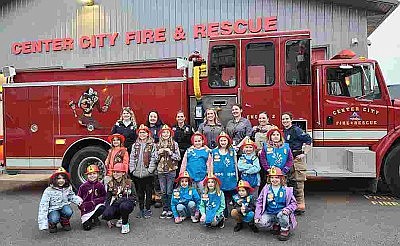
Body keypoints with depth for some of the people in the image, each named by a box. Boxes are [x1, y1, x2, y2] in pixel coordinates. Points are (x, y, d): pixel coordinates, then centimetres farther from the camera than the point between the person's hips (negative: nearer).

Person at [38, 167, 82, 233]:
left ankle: (65, 222, 4)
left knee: (68, 211, -31)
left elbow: (72, 197, 11)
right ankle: (52, 224, 7)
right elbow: (43, 205, -19)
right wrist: (43, 223, -24)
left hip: (64, 206, 3)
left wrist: (80, 201, -11)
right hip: (53, 209, -3)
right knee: (54, 219, -33)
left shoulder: (68, 188, -6)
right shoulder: (48, 191, -18)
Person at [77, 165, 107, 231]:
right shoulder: (83, 186, -1)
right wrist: (82, 206, -12)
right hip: (86, 208, -1)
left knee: (102, 208, -33)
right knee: (87, 227, -19)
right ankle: (88, 219, 21)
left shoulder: (100, 185, 0)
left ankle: (95, 218, 2)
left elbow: (104, 197, 0)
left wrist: (95, 201, -15)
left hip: (96, 206, 2)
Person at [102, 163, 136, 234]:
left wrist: (122, 199, -23)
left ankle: (125, 224, -9)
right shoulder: (110, 184, 7)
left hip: (127, 204, -3)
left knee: (123, 206, -38)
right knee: (105, 215, -28)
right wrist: (109, 219, -2)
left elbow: (133, 198, -5)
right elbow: (107, 199, 6)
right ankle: (120, 217, 5)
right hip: (115, 205, 3)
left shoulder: (129, 183, -2)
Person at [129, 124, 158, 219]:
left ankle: (148, 209, 16)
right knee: (139, 192, 12)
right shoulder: (135, 145, 12)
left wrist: (150, 169, -14)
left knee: (148, 192, 4)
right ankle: (141, 209, 23)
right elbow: (132, 158, 9)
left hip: (148, 173, -3)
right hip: (137, 173, 3)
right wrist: (132, 169, -1)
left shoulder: (152, 145, 0)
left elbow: (154, 158, -6)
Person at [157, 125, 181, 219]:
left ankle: (170, 210, 12)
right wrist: (159, 153, -6)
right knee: (163, 192, 7)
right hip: (161, 170, 3)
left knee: (169, 192, 0)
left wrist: (170, 152, -15)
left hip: (171, 170, -3)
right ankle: (165, 209, 18)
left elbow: (178, 157, -1)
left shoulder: (174, 144, 1)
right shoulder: (158, 145, 9)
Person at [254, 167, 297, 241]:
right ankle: (276, 224, 10)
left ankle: (285, 229, -2)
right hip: (269, 213, 2)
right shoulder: (266, 189, -2)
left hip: (281, 212, -2)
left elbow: (294, 203, 0)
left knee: (282, 214, -36)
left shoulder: (286, 190, -4)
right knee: (261, 223, -24)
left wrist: (288, 209, -21)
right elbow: (259, 202, 2)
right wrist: (257, 216, -6)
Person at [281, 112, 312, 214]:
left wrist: (304, 153, -14)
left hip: (297, 159, -8)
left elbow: (308, 140, -12)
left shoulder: (296, 130, -9)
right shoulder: (283, 132, 14)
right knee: (290, 182, 12)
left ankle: (300, 205, 1)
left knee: (298, 182, -5)